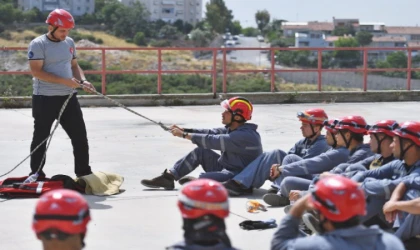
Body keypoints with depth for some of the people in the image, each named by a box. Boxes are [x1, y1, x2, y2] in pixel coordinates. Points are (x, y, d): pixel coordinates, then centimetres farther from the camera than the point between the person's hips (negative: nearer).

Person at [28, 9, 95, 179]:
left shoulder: (69, 43, 9)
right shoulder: (38, 44, -12)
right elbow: (36, 71, -19)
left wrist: (83, 81, -3)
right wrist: (64, 81, -24)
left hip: (69, 97, 6)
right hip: (44, 99, -6)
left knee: (80, 136, 7)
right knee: (41, 137, 5)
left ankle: (84, 172, 18)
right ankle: (36, 174, 17)